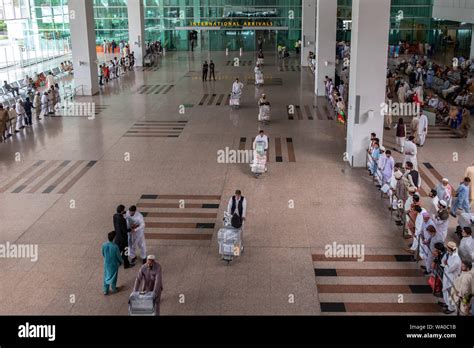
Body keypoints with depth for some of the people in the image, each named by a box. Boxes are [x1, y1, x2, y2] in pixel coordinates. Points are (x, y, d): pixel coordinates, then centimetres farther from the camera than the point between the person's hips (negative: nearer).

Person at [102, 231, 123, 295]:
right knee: (114, 276, 19)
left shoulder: (104, 245, -17)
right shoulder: (115, 246, -30)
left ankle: (105, 291, 28)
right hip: (114, 264, -3)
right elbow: (118, 256, -15)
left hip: (106, 263, 3)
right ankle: (114, 289, 36)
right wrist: (120, 261, 6)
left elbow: (103, 254, 0)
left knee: (106, 276, 19)